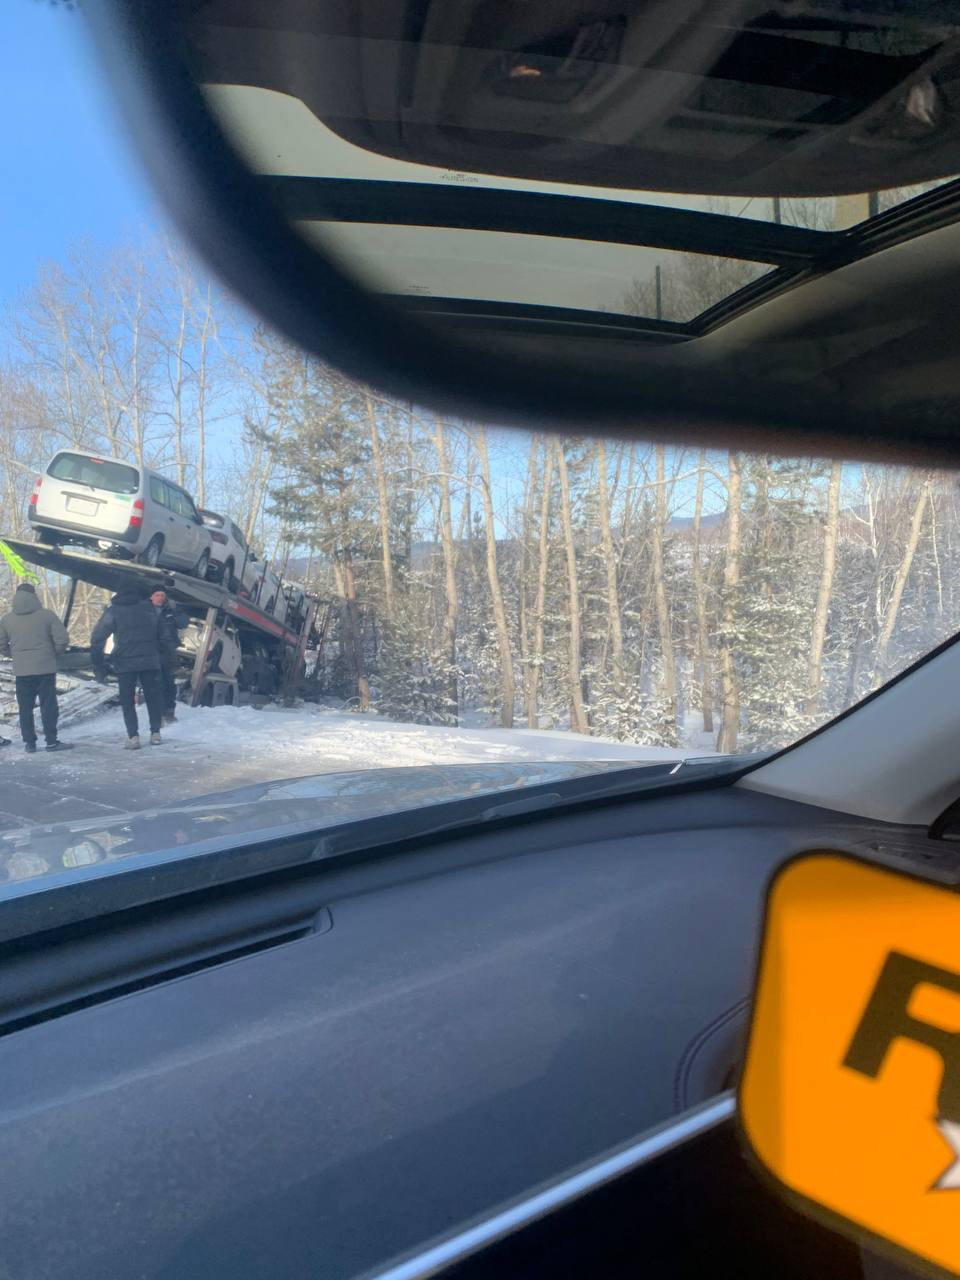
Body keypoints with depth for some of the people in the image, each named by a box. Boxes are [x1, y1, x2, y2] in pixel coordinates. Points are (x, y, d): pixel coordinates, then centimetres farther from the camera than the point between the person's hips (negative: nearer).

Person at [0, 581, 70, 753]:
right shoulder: (47, 615, -7)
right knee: (49, 706, 4)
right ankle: (51, 742, 6)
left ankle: (29, 742, 13)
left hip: (21, 671, 2)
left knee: (25, 708, 11)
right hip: (46, 669, -2)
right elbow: (62, 639, -10)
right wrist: (53, 654, 6)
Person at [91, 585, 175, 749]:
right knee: (153, 697, 12)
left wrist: (98, 666, -2)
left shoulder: (113, 611, 2)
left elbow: (97, 638, -6)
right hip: (150, 662, 2)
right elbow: (165, 634, 11)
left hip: (125, 663, -2)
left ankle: (133, 737, 0)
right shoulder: (150, 608, 10)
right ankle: (155, 733, 12)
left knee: (127, 700, 7)